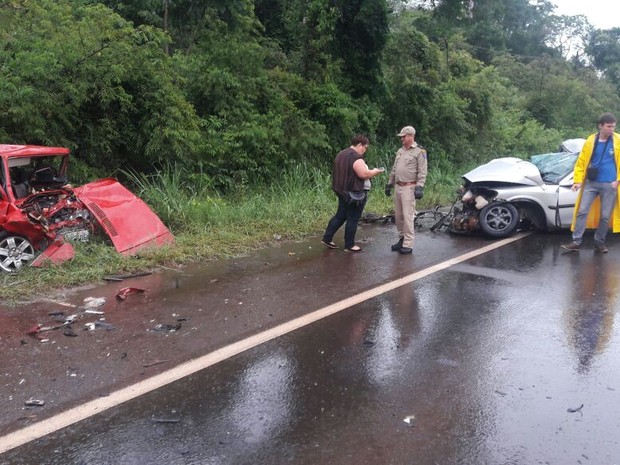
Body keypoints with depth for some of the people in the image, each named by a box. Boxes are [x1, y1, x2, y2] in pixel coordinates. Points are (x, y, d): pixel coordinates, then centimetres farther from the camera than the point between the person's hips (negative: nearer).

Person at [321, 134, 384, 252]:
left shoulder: (341, 154, 11)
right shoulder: (356, 158, -19)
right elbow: (364, 174, -24)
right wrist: (375, 171, -6)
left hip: (342, 191, 9)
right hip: (354, 193, -9)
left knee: (340, 216, 17)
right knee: (353, 219, 2)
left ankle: (327, 238, 19)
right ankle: (349, 245, 11)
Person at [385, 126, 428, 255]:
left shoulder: (419, 151, -6)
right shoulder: (400, 151, 15)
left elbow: (422, 172, -12)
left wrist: (420, 187, -20)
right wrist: (389, 184, 18)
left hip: (409, 187, -7)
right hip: (398, 187, 7)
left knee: (407, 216, -10)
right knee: (398, 215, 10)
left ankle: (408, 244, -7)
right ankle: (402, 239, 21)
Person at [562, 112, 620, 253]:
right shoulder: (590, 141, 3)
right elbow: (581, 162, 5)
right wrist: (578, 180, -2)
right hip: (591, 183, 1)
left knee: (605, 216, 6)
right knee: (582, 212, -4)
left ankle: (599, 242, 20)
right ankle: (576, 242, -1)